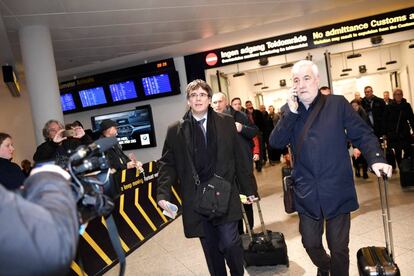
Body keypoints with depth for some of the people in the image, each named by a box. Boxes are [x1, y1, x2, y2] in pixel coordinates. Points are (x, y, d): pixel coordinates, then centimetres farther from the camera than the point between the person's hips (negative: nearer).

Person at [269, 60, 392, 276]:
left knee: (338, 247, 10)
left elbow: (362, 135, -2)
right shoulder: (288, 111, 4)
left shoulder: (338, 104, -2)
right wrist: (292, 111, -15)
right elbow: (276, 143, -7)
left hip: (337, 191, -2)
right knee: (310, 242, 15)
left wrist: (375, 158, -20)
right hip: (306, 193, 2)